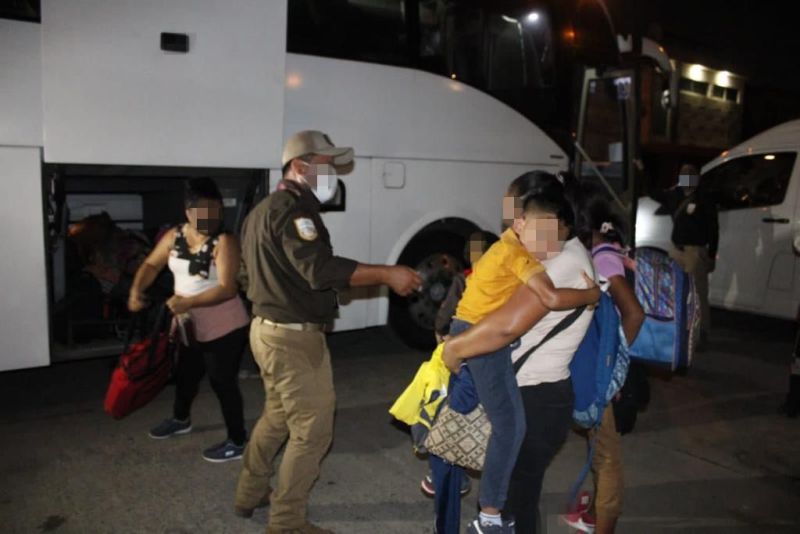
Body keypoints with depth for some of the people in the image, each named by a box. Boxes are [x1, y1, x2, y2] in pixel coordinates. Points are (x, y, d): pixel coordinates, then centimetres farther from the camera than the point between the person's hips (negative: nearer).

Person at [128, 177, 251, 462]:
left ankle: (236, 442, 17)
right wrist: (136, 290, -11)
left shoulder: (224, 241, -21)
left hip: (225, 329, -7)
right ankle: (180, 419, 53)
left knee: (222, 382, 1)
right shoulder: (175, 235, -1)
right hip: (192, 327, 7)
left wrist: (188, 302, -35)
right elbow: (152, 264, 6)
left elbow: (227, 289, -27)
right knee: (185, 374, 26)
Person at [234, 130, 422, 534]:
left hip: (269, 328, 11)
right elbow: (320, 270, -30)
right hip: (293, 336, -10)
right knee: (312, 429, 0)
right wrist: (386, 274, -28)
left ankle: (250, 494, 38)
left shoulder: (263, 209, 15)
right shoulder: (292, 207, -18)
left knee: (278, 416, 23)